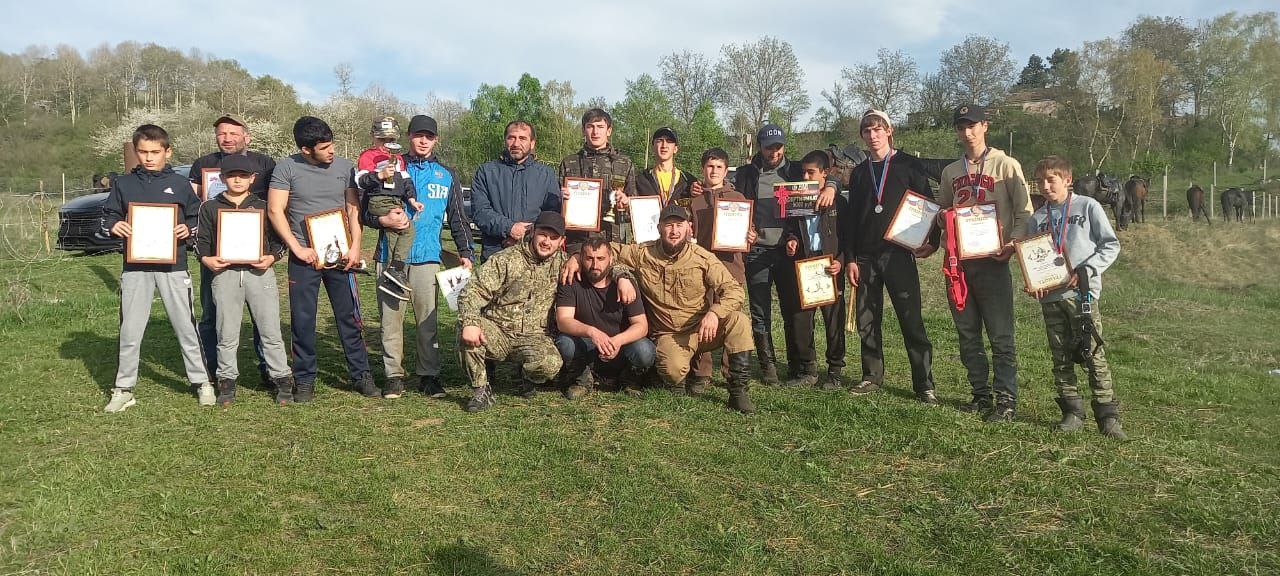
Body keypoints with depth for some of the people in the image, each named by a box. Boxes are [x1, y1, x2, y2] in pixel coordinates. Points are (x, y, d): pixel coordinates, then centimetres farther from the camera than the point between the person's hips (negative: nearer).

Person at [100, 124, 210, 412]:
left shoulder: (180, 184, 5)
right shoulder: (123, 184, 8)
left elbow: (197, 217, 10)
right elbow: (108, 215, 13)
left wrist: (188, 229, -10)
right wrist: (113, 225, -9)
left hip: (173, 266, -1)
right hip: (135, 267, 1)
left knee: (186, 327, 5)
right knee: (130, 331, 5)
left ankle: (202, 382, 16)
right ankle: (124, 389, 16)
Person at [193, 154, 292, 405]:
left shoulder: (263, 206, 10)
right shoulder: (210, 207, 11)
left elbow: (278, 238, 10)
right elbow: (201, 239, 11)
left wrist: (272, 257, -7)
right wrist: (206, 259, -6)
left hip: (260, 272, -1)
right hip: (225, 273, 1)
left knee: (270, 331, 0)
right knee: (227, 333, 6)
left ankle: (281, 378, 7)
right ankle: (227, 380, 18)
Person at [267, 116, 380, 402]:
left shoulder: (345, 167, 4)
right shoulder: (286, 167, -3)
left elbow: (354, 209, 8)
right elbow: (275, 211, -5)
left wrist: (355, 246, -4)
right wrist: (298, 249, -10)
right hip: (304, 257, -2)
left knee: (351, 318, 5)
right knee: (303, 321, 4)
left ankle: (361, 374, 14)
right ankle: (304, 379, 16)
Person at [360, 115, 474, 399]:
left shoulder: (446, 175, 13)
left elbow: (458, 218, 16)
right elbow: (365, 210, 9)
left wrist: (465, 252, 5)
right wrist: (383, 220, -12)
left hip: (427, 256, 0)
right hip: (391, 254, 0)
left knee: (427, 317, 0)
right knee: (391, 316, 1)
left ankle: (429, 375, 10)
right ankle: (394, 375, 11)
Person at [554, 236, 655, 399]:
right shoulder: (571, 283, -9)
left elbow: (641, 325, -13)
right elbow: (563, 321, -20)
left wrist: (618, 340, -34)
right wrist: (591, 332, -40)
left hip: (619, 350, 0)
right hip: (585, 350, 0)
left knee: (644, 350, -30)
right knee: (564, 343, -31)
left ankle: (628, 380, 6)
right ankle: (581, 379, 1)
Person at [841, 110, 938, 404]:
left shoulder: (909, 165, 3)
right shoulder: (859, 173, 14)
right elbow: (850, 218, 12)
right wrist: (849, 258, 5)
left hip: (898, 254, -4)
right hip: (865, 257, 4)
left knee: (911, 320, -5)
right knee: (866, 320, 7)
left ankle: (924, 384, 1)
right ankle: (872, 377, 19)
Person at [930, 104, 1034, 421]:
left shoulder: (1006, 165, 0)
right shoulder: (950, 171, 15)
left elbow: (1024, 210, -2)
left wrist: (1014, 243, -16)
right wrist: (932, 242, 6)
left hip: (992, 260, -5)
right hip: (957, 259, 5)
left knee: (1000, 334, -4)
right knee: (967, 333, 9)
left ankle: (1006, 399, 1)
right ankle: (981, 394, 18)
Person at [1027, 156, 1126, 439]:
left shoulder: (1088, 206, 2)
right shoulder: (1036, 219, 12)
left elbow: (1111, 245, 1)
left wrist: (1086, 270, -12)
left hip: (1082, 292, -4)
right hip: (1050, 296, 4)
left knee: (1094, 355, -7)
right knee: (1061, 358, 7)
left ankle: (1108, 415, -1)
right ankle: (1072, 412, 16)